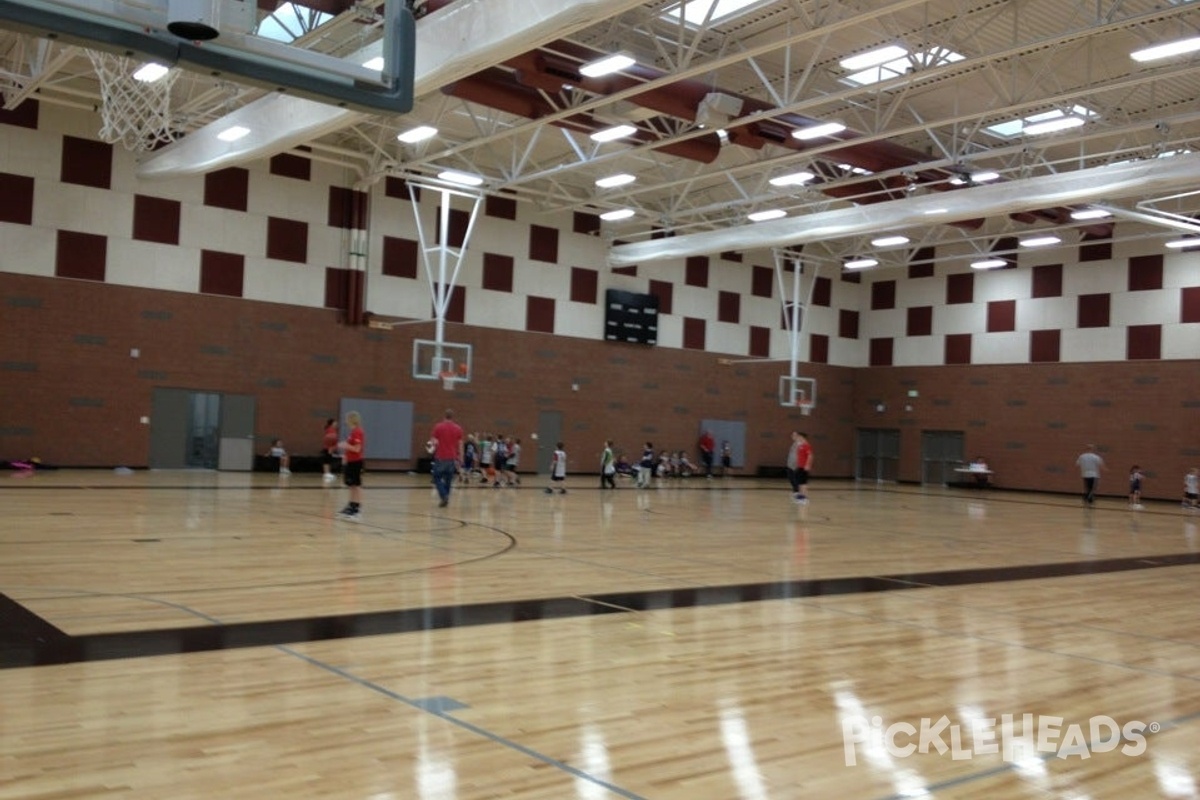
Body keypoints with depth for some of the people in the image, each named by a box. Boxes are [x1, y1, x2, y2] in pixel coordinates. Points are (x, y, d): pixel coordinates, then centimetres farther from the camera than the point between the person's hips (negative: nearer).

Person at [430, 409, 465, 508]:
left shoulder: (438, 427, -4)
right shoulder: (458, 429, 4)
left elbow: (435, 442, -9)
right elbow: (460, 445, 3)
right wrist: (460, 458, 8)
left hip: (440, 457, -3)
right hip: (452, 458, 3)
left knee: (437, 478, 6)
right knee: (448, 479, 12)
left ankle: (444, 497, -13)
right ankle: (445, 499, 14)